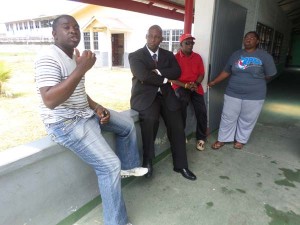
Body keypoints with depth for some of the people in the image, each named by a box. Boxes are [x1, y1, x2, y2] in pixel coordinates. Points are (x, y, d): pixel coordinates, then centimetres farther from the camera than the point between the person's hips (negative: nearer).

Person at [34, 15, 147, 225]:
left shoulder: (74, 56, 11)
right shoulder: (48, 58, -18)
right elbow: (49, 101, -32)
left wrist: (96, 107, 1)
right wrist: (81, 69, -34)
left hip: (85, 113, 10)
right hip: (65, 122, -10)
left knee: (128, 125, 17)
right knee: (110, 165, -17)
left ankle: (128, 167, 34)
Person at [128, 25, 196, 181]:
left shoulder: (168, 55, 15)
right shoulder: (135, 56, 2)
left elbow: (177, 72, -2)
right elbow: (144, 76, -14)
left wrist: (158, 72, -14)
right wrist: (164, 79, -5)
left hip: (165, 95, 4)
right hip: (145, 96, -4)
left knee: (177, 127, -9)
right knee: (151, 118, -33)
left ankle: (181, 165, 9)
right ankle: (147, 161, -14)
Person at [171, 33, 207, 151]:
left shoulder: (197, 57, 10)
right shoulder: (175, 58, -3)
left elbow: (201, 74, 10)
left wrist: (196, 84, -10)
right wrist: (185, 85, -16)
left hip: (195, 87, 4)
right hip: (180, 86, -3)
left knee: (202, 111, -15)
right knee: (183, 100, -37)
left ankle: (201, 138, 9)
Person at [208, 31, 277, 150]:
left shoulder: (264, 56, -4)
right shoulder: (236, 54, 6)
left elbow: (269, 75, 0)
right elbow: (226, 72, 8)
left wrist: (254, 82, 4)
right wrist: (214, 82, 5)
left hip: (254, 96, -2)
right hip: (232, 94, 2)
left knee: (247, 120, 11)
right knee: (228, 118, 7)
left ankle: (241, 140, 31)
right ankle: (222, 139, 22)